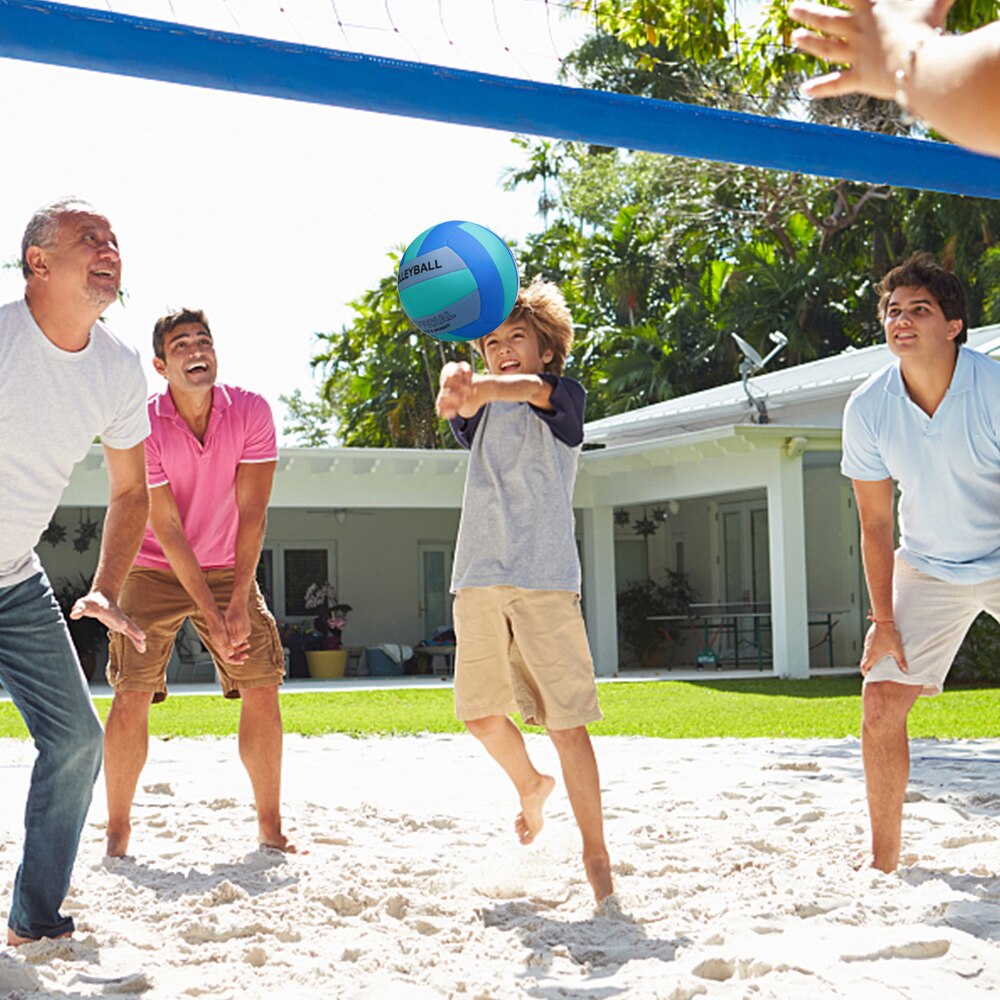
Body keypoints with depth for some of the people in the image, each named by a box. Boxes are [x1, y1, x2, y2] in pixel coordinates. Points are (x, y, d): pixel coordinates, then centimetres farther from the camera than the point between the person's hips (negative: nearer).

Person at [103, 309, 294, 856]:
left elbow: (251, 510, -13)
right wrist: (212, 618, -24)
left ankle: (270, 826, 7)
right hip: (154, 570, -2)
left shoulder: (251, 411, -13)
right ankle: (117, 833, 2)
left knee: (263, 688, -5)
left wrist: (239, 602, -19)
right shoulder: (142, 425, -19)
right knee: (131, 695, -11)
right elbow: (167, 530, -20)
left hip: (228, 569, 2)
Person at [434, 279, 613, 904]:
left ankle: (596, 855, 1)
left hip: (545, 577, -5)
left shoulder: (565, 395, 7)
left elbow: (532, 388, -17)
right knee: (480, 712, 10)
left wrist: (485, 390, -41)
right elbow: (457, 406, -7)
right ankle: (531, 785, 39)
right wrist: (455, 388, -33)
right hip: (479, 577, 5)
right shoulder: (484, 409, 18)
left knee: (566, 721, -7)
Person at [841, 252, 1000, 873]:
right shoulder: (868, 409, -15)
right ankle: (884, 861, 8)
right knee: (881, 706, -5)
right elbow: (876, 524, -5)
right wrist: (884, 622, -5)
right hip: (928, 567, 2)